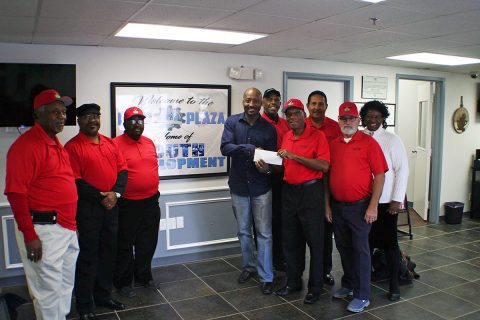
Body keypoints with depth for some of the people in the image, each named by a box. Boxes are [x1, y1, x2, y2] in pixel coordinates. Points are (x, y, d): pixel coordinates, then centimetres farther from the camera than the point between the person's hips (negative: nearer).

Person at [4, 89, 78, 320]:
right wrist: (30, 235, -20)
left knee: (66, 285, 21)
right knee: (49, 290, 4)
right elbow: (15, 193, -19)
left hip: (66, 227, 9)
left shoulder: (55, 143, 13)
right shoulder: (26, 145, -15)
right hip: (43, 230, -9)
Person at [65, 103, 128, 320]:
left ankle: (103, 296, 31)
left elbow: (122, 170, 7)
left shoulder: (110, 143, 11)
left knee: (109, 253, 14)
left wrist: (115, 193, -9)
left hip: (111, 206, 6)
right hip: (88, 207, -6)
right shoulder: (73, 146, -8)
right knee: (88, 256, 1)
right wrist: (100, 197, -16)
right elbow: (75, 181, -14)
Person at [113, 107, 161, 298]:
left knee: (147, 244, 17)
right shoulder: (115, 144, -11)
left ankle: (144, 277, 35)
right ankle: (123, 282, 23)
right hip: (127, 204, -6)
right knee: (125, 245, 8)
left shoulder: (149, 143, 9)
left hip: (151, 202, 6)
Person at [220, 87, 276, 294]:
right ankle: (249, 266, 36)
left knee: (264, 233, 2)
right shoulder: (232, 122, -3)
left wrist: (267, 167, -23)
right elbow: (225, 147, -16)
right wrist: (251, 149, -25)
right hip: (239, 185, 1)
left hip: (261, 186, -1)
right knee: (243, 231, 16)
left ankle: (266, 277, 12)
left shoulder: (269, 128, -2)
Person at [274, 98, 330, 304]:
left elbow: (325, 166, -19)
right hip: (288, 191, 6)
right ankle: (293, 281, 31)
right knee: (290, 240, 15)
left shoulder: (317, 135, -8)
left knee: (315, 241, 4)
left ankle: (315, 287, 18)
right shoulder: (286, 137, 10)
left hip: (310, 191, -6)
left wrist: (295, 156, -21)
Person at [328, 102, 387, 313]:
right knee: (343, 248, 16)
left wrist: (373, 206, -14)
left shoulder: (368, 143, -6)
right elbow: (329, 176, 11)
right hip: (337, 206, 5)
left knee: (360, 250, 1)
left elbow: (379, 176, -9)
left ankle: (362, 296, 12)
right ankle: (348, 285, 34)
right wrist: (327, 205, 8)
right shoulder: (333, 144, 9)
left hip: (359, 206, -5)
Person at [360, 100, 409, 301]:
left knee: (389, 242, 7)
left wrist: (397, 200, -10)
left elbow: (402, 170, -5)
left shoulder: (392, 140, -3)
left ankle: (394, 284, 21)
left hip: (386, 201, -2)